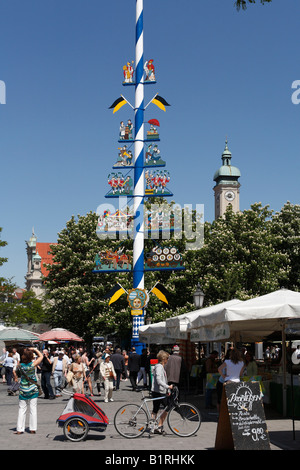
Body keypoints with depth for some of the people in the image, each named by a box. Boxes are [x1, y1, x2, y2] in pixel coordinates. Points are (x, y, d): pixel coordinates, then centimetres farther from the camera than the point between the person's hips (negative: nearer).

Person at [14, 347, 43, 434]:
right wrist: (34, 349, 1)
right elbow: (41, 356, -1)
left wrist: (26, 351, 4)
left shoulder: (20, 365, -10)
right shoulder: (33, 364, -14)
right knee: (33, 409, 6)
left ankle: (19, 429, 8)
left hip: (23, 390, 2)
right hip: (33, 389, -1)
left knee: (22, 409, 8)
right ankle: (33, 429, 8)